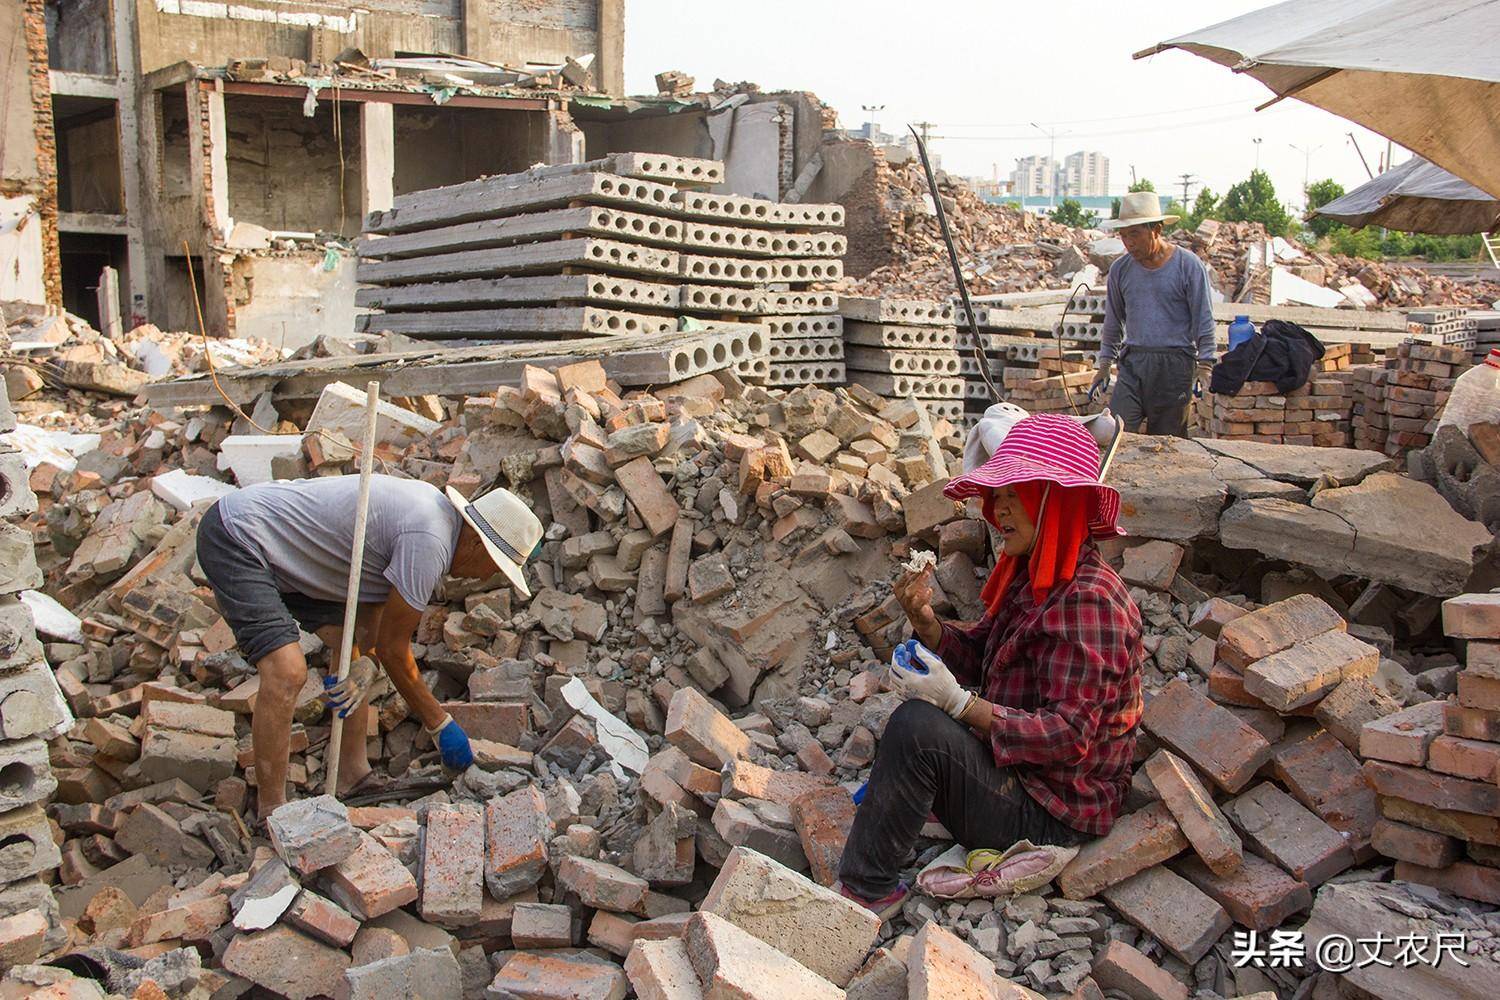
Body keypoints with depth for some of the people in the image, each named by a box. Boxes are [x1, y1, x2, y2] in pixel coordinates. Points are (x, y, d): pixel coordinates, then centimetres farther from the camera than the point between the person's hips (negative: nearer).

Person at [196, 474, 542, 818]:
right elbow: (393, 647, -15)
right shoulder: (428, 543, -26)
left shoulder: (433, 509, 3)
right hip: (234, 539, -10)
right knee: (287, 672, -22)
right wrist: (439, 724, -5)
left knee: (357, 649, 10)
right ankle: (271, 814, -9)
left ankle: (353, 779, 17)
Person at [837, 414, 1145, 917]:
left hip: (1054, 811, -11)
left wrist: (958, 702, -31)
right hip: (1020, 772, 11)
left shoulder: (1089, 601, -24)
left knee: (918, 725, -28)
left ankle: (863, 890, -15)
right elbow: (975, 657, 10)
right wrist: (924, 619, -9)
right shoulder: (1030, 576, 6)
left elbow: (1069, 737, -28)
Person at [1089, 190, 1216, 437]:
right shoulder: (1120, 269, 9)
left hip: (1175, 364, -3)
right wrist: (1105, 365, 17)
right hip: (1133, 363, 3)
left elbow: (1203, 320, -1)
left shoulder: (1188, 265, -2)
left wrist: (1205, 366, -8)